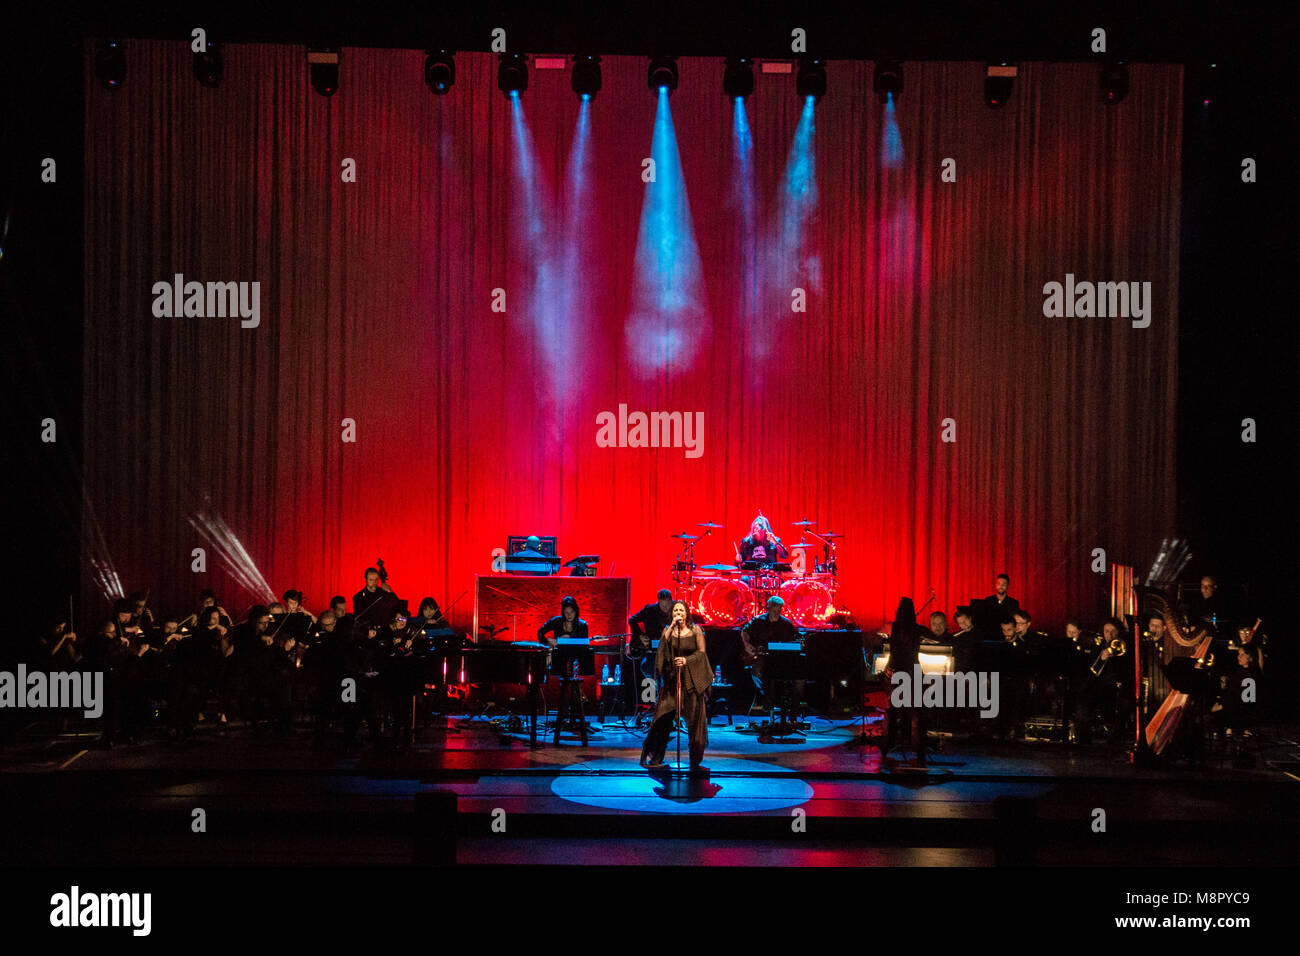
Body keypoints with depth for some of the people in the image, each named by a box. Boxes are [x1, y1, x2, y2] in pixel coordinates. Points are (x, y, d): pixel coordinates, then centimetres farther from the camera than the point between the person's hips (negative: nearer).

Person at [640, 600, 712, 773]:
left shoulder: (695, 630, 5)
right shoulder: (668, 630, 9)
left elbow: (701, 652, -2)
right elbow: (662, 644, -11)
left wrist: (687, 660, -18)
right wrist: (672, 626, -15)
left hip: (693, 679, -1)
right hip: (672, 678, 1)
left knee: (695, 721, -2)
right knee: (663, 718, -5)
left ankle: (695, 762, 3)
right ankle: (654, 757, 2)